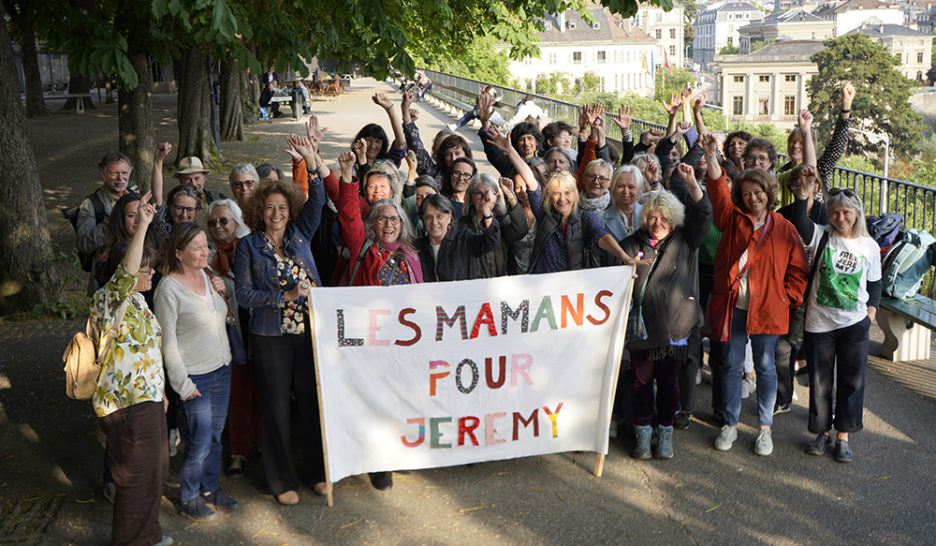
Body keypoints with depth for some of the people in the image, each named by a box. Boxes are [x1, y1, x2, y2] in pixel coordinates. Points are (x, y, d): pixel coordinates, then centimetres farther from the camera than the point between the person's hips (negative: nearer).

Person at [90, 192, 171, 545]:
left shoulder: (137, 300, 12)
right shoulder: (109, 300, -17)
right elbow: (125, 273, -39)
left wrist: (159, 391, 24)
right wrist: (142, 226, -47)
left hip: (147, 398, 10)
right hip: (127, 404, -10)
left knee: (155, 469, 21)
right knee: (138, 476, 2)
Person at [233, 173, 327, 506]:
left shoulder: (299, 236, 8)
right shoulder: (249, 246, 0)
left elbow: (317, 201, -5)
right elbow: (244, 293, -7)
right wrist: (285, 296, -17)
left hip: (309, 332, 3)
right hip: (271, 338, -2)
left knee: (313, 402, 10)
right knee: (276, 408, 5)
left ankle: (318, 471, 27)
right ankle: (282, 481, 19)